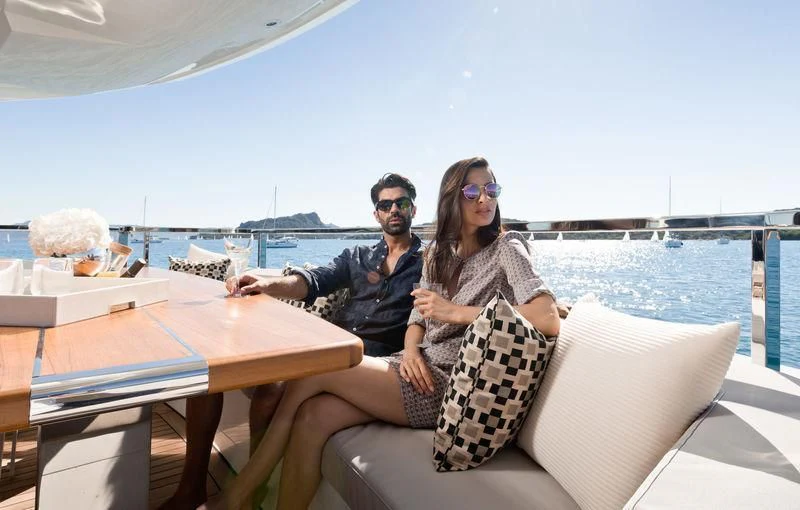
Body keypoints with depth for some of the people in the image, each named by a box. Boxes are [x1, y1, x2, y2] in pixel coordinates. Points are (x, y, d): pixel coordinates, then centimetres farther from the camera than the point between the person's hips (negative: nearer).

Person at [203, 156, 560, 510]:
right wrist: (410, 349, -10)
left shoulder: (506, 248, -5)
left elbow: (548, 320, -20)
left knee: (311, 373, -14)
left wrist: (455, 312, -20)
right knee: (312, 415, -18)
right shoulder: (439, 252, 14)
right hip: (420, 370, 6)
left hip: (449, 384, -6)